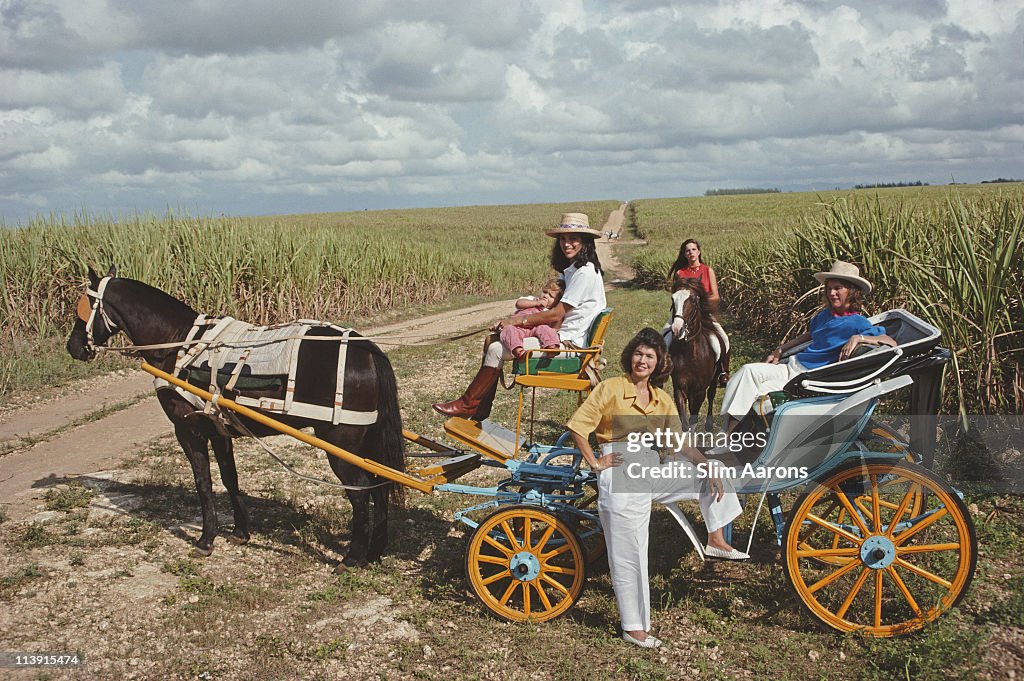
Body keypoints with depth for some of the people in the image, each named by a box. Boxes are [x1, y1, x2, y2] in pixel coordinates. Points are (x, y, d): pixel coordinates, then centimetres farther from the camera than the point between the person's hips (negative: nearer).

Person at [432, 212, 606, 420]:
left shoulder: (585, 273, -15)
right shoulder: (569, 270, 17)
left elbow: (556, 315, -18)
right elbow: (554, 308, 18)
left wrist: (518, 320, -10)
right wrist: (512, 320, 4)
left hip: (568, 343, -10)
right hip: (557, 335, 11)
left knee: (496, 350, -16)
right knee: (492, 341, 5)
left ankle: (467, 405, -2)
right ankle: (480, 411, 3)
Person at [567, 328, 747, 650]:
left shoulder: (663, 400, 11)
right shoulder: (610, 388, -6)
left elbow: (681, 442, 10)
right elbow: (578, 426, -8)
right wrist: (594, 463, -10)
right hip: (620, 475, -6)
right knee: (629, 556, -2)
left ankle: (716, 541, 15)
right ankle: (633, 628, 11)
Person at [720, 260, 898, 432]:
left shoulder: (857, 323, -8)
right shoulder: (825, 314, 14)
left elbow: (891, 342, -16)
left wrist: (858, 338, -28)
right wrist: (780, 350, 24)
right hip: (791, 365, 7)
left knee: (761, 395, -27)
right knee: (748, 371, -18)